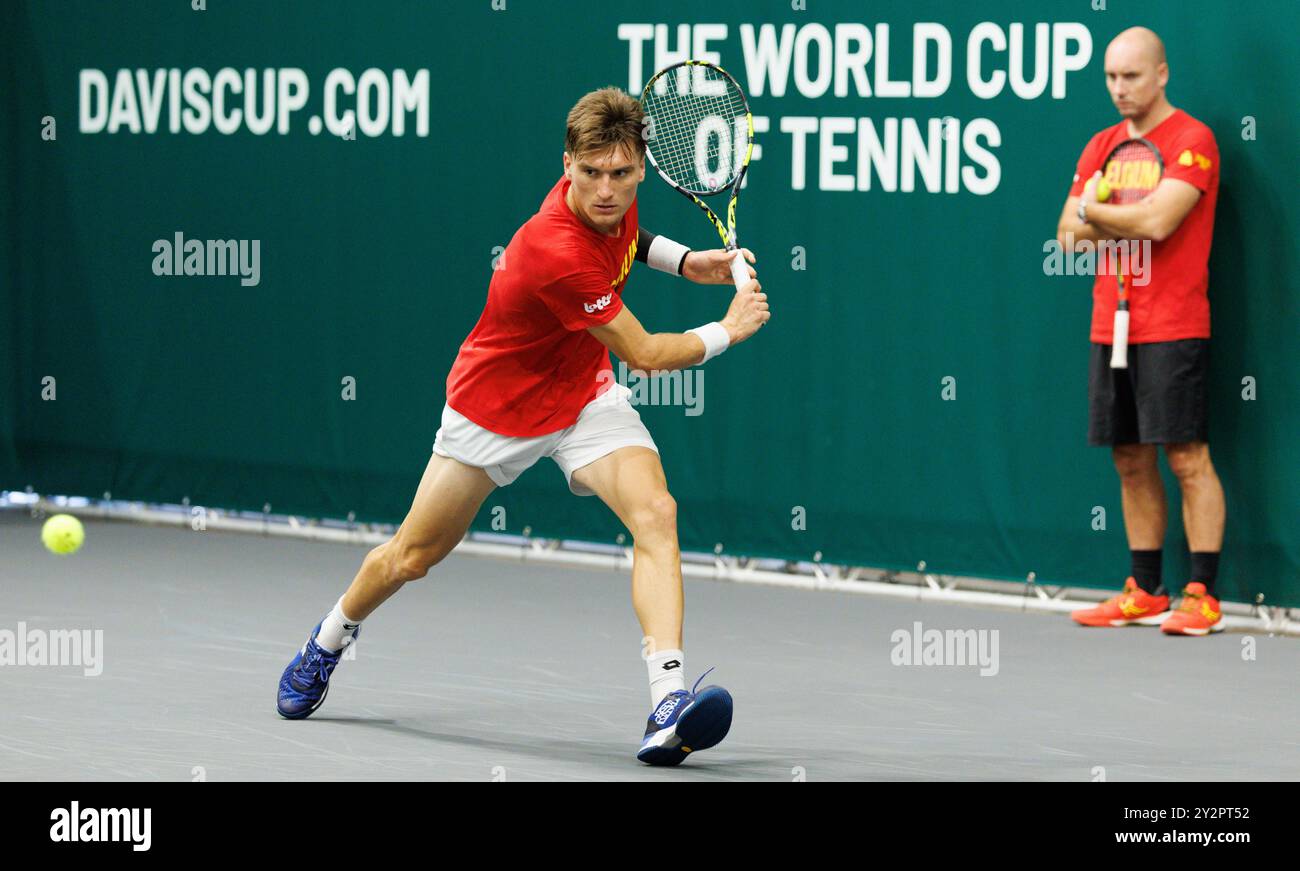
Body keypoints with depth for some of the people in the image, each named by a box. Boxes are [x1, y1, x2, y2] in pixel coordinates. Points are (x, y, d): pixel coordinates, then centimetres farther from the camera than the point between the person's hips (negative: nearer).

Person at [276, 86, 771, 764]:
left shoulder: (614, 200, -14)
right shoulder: (558, 254, -37)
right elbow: (646, 355, -26)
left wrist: (682, 260, 3)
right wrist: (727, 331, -12)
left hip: (584, 393, 5)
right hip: (495, 403, -5)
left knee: (654, 513, -23)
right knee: (412, 556, 12)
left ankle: (668, 698, -33)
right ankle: (331, 640, 45)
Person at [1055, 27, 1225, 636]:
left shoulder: (1191, 141, -6)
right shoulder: (1102, 147, 15)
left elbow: (1158, 222, -18)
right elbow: (1069, 234, 10)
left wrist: (1093, 210, -3)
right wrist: (1129, 221, -8)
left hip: (1171, 328, -7)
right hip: (1110, 327, 7)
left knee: (1187, 457, -8)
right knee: (1131, 462, 8)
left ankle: (1203, 596, -7)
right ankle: (1145, 593, 14)